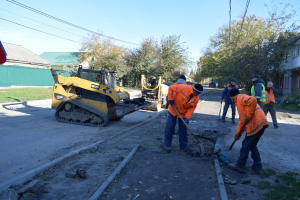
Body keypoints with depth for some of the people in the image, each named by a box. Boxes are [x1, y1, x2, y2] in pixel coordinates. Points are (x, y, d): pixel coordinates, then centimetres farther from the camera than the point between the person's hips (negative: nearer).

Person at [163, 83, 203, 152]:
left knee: (183, 130, 6)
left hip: (183, 113, 4)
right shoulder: (183, 88, -25)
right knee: (170, 127, 0)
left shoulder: (196, 99, -11)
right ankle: (167, 144, 13)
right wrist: (170, 99, -20)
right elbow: (171, 88, -19)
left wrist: (187, 117, -22)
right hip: (173, 110, -3)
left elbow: (191, 108, -9)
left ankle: (183, 146, 20)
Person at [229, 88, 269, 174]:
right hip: (260, 124, 10)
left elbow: (252, 100, -25)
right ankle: (257, 167, 22)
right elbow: (241, 120, 28)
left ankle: (240, 164, 20)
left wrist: (249, 116, -19)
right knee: (252, 146, 20)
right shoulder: (239, 103, 27)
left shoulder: (240, 97, -2)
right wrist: (238, 133, 24)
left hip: (256, 124, -10)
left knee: (246, 145, 6)